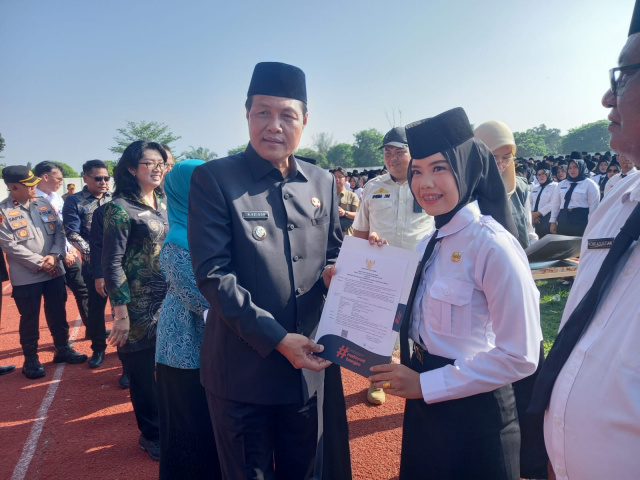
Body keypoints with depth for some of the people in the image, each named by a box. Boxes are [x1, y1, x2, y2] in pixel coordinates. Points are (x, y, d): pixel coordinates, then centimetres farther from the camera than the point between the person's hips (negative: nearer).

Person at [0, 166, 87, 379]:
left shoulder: (44, 204, 5)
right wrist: (39, 263, -15)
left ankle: (62, 349, 31)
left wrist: (55, 255, -12)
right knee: (29, 318, 8)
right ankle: (31, 359, 23)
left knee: (58, 313, 15)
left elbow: (59, 231, 4)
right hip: (25, 277, -4)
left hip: (55, 272, 4)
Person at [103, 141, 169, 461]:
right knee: (143, 370, 9)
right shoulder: (121, 207, -12)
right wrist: (120, 312, -16)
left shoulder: (163, 202, 7)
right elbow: (112, 262, -14)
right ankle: (151, 434, 28)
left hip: (169, 300, 6)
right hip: (141, 306, -5)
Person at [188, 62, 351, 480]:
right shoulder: (213, 179, -10)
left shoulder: (322, 182, 4)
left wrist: (334, 272, -12)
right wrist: (277, 339, -19)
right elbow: (212, 273, -15)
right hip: (243, 370, -3)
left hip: (311, 365, 4)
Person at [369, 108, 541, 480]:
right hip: (425, 401, 7)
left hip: (471, 409, -7)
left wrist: (425, 384, -19)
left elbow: (520, 357, -22)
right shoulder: (432, 243, 2)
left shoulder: (492, 246, -22)